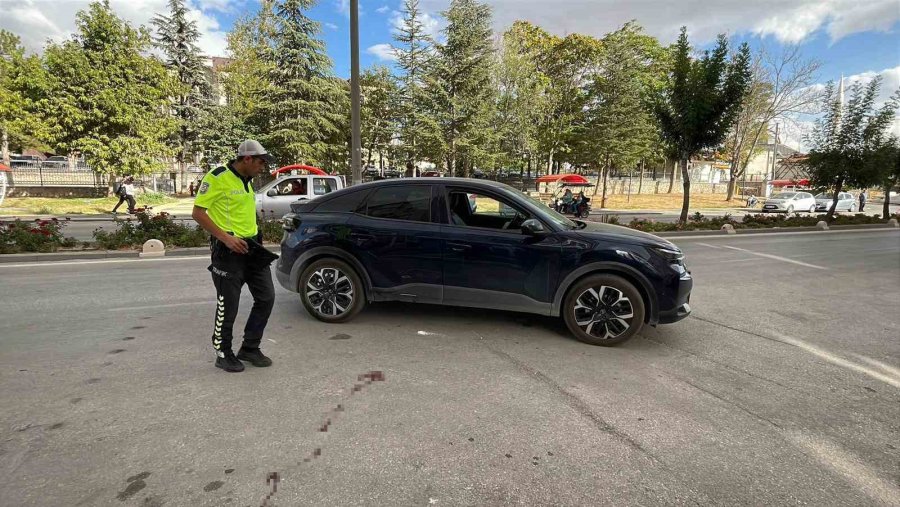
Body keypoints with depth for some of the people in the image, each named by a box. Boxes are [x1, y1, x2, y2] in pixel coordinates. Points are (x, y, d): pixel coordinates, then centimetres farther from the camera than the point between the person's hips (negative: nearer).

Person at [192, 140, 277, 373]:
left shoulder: (247, 180, 14)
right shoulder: (217, 177, -12)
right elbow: (197, 213, -14)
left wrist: (255, 236, 11)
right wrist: (225, 238, -20)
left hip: (253, 247, 8)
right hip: (228, 250, -8)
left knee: (266, 297, 6)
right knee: (228, 306, 2)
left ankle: (249, 348, 20)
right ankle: (223, 354, 20)